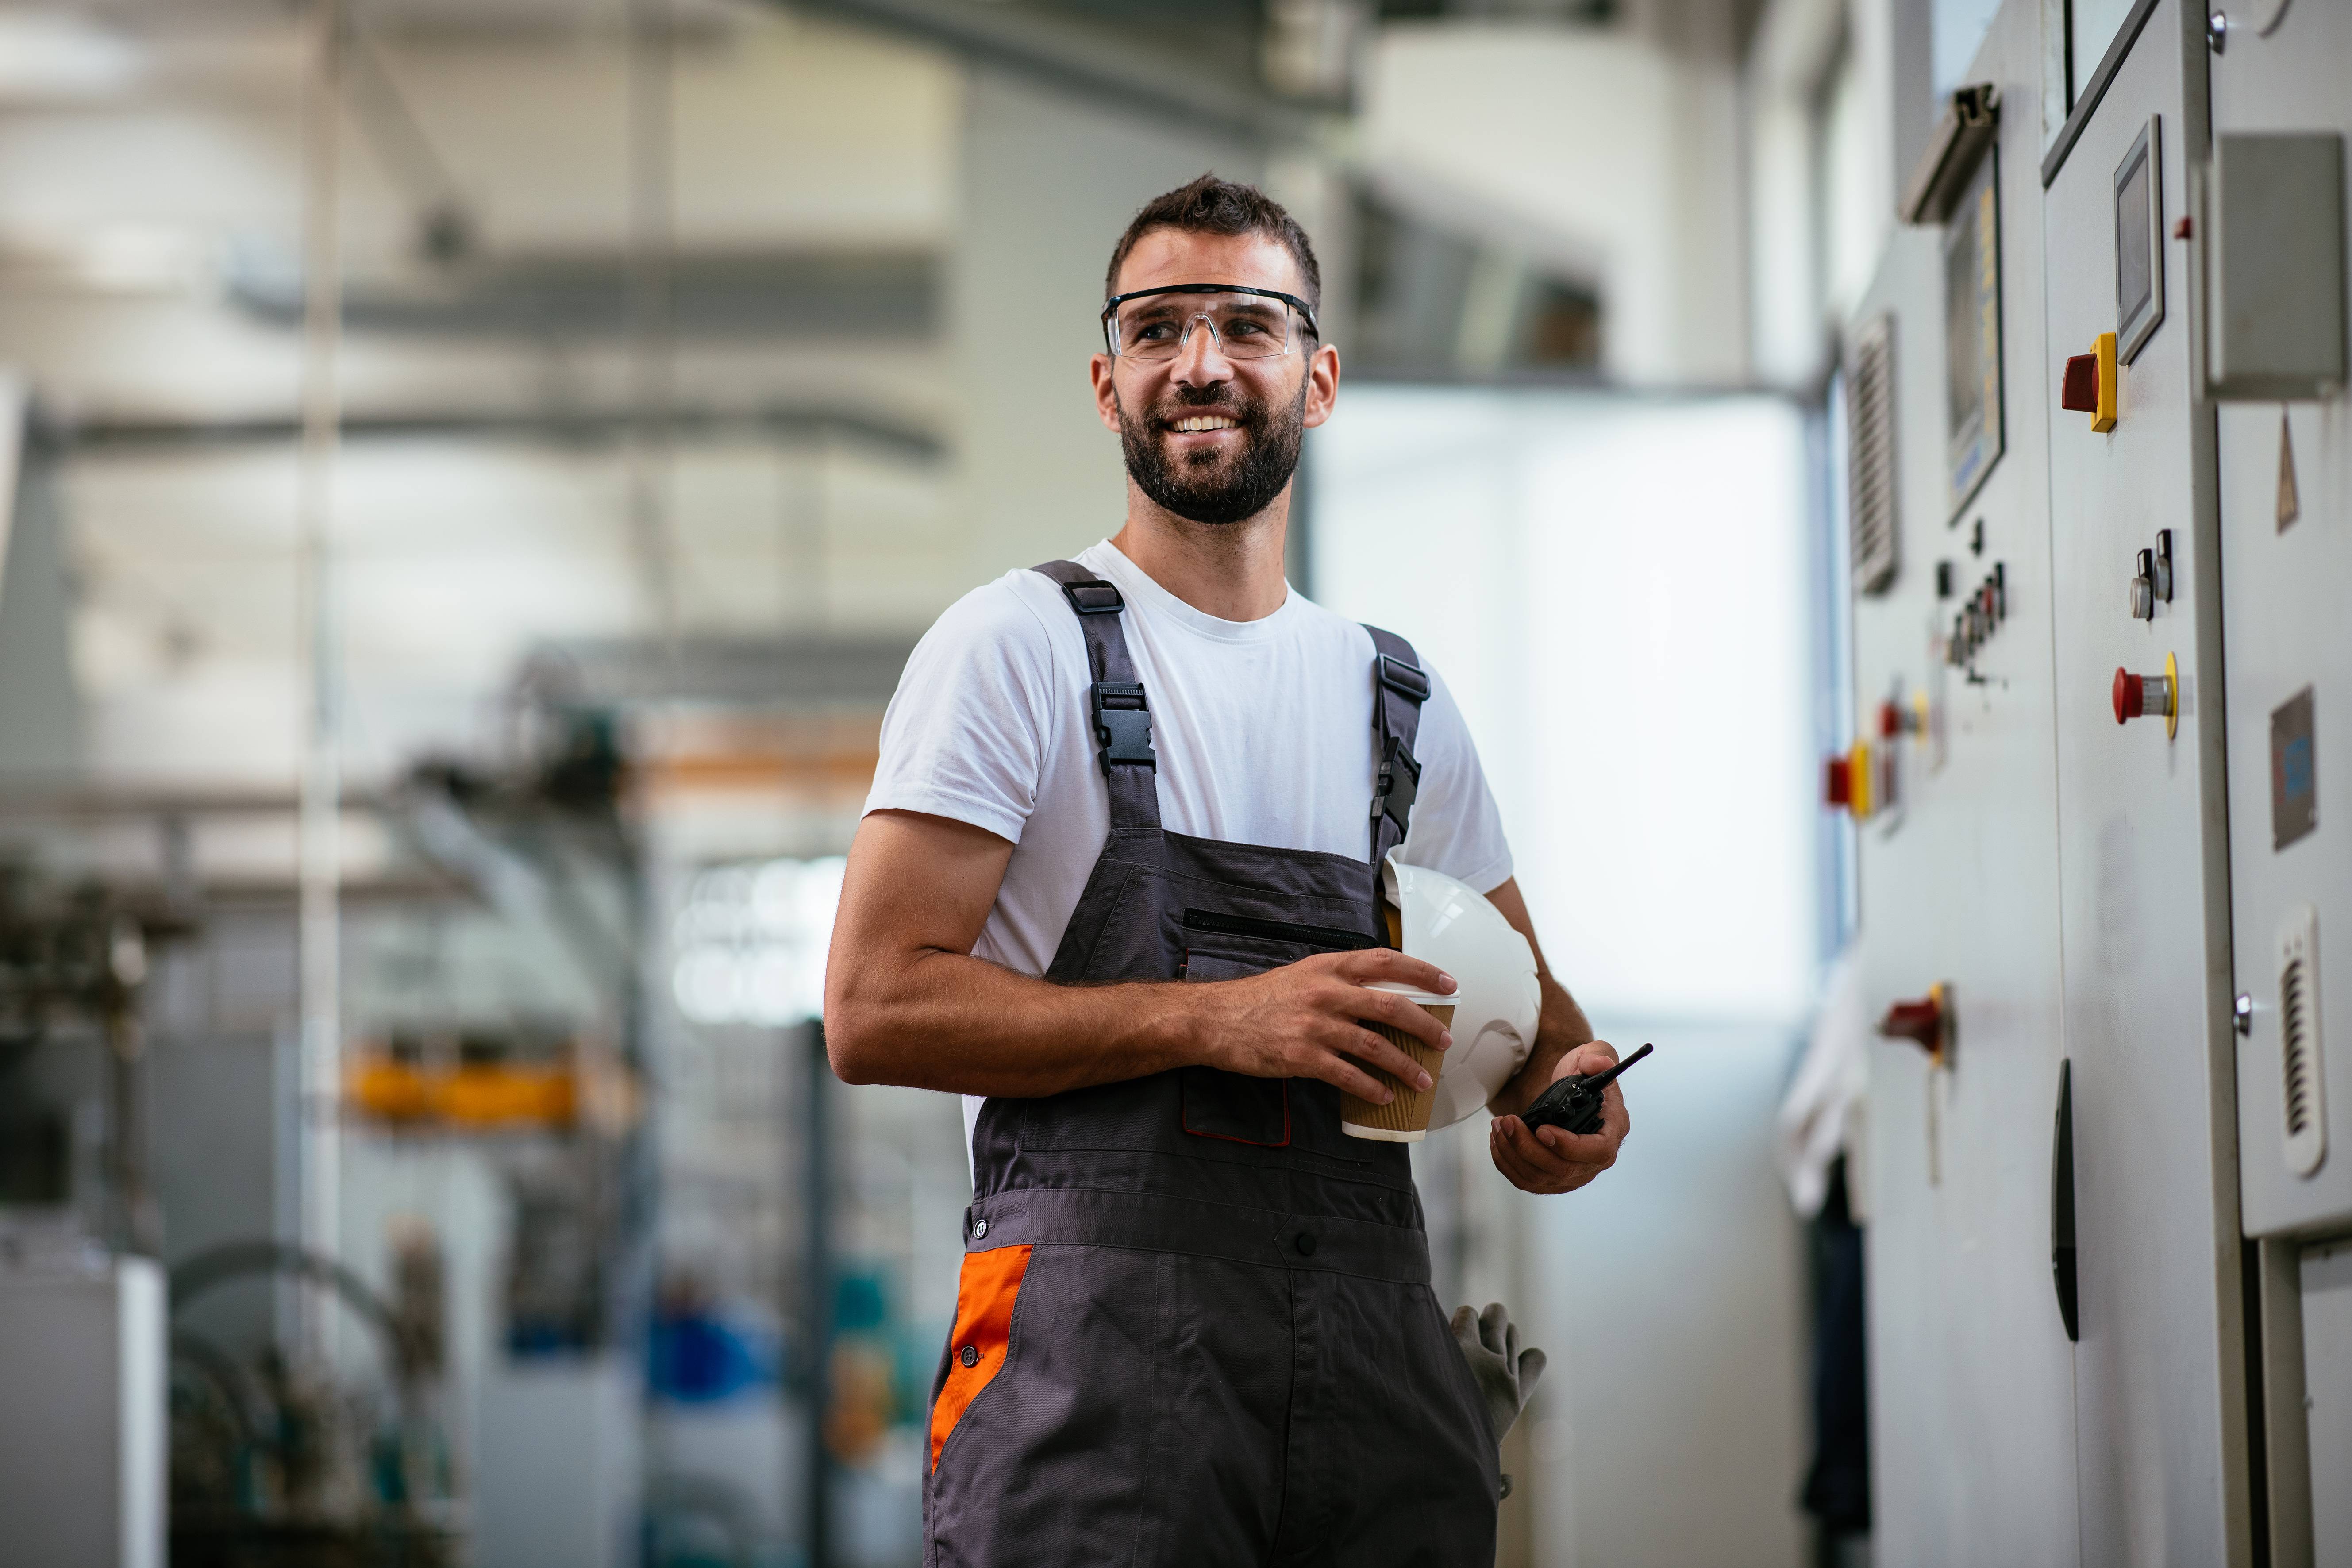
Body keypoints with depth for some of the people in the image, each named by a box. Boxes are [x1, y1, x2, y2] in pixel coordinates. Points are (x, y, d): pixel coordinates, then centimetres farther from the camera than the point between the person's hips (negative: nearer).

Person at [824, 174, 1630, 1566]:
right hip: (1103, 1334, -5)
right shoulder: (1017, 646, 2)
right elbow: (876, 1007, -8)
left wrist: (1568, 1092, 2)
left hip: (1374, 1335, 5)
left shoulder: (1400, 700, 19)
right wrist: (1218, 1019, -15)